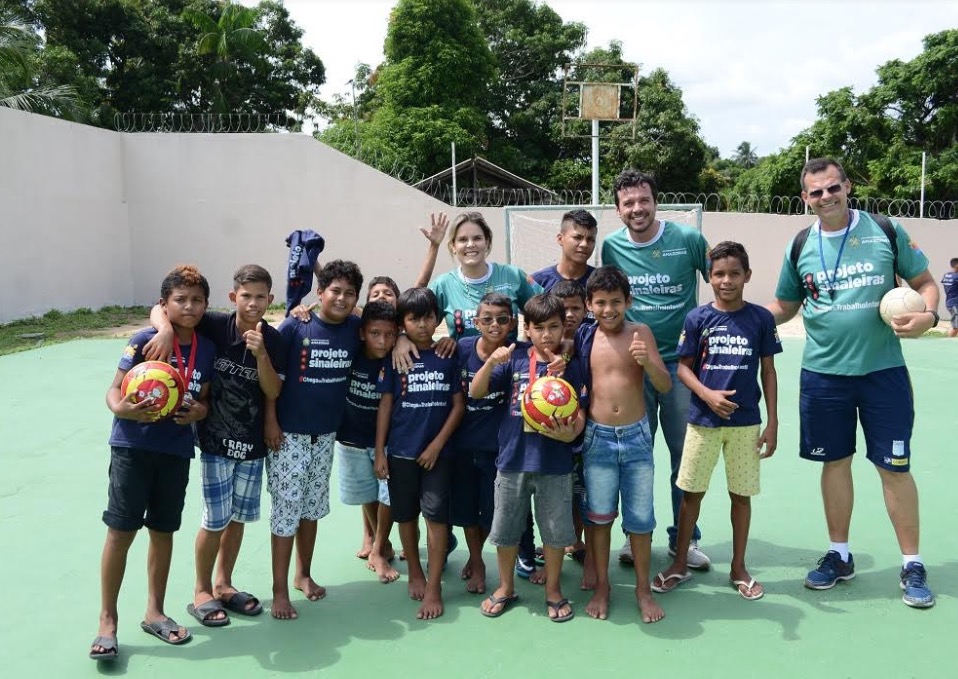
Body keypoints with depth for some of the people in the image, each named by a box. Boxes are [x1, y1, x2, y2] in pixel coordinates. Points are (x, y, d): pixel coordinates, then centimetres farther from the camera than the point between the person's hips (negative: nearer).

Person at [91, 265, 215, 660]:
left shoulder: (206, 349, 1)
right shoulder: (145, 341, -10)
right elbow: (114, 390, -9)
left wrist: (199, 411, -12)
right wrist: (123, 409, -31)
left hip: (176, 451, 4)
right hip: (133, 446, -4)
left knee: (163, 532, 13)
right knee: (121, 532, -1)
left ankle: (154, 612, 29)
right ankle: (107, 621, 14)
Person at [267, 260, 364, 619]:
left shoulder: (355, 329, -2)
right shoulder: (294, 327, -12)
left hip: (326, 435, 4)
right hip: (289, 435, -4)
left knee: (313, 506, 17)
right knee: (286, 509, 1)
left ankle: (303, 574, 35)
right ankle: (280, 590, 13)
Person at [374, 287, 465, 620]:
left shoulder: (448, 357, -2)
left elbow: (458, 405, -1)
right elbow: (385, 405, 1)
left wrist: (437, 445, -8)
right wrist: (379, 451, -2)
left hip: (437, 451, -1)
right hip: (401, 451, 1)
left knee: (436, 515, -2)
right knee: (406, 515, 12)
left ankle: (434, 586, 7)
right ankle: (414, 572, 32)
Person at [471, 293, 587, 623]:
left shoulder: (571, 365, -3)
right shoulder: (515, 359, -2)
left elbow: (579, 413, -3)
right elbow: (475, 391, -4)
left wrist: (571, 433, -24)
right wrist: (491, 362, -19)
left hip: (555, 463, -1)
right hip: (513, 459, 1)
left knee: (555, 529, 11)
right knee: (506, 528, 14)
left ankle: (553, 590, 32)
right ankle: (506, 587, 34)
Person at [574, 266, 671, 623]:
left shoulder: (641, 333, -5)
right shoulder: (582, 338, -2)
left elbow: (665, 386, -8)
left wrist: (647, 362, -27)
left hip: (636, 437, 0)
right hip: (597, 437, 1)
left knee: (640, 518, 8)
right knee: (599, 515, 10)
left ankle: (643, 589, 26)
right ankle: (601, 586, 28)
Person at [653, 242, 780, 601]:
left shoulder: (761, 318, -1)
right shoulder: (698, 318, -3)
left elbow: (768, 371, 3)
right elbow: (683, 367, 1)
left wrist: (772, 423, 1)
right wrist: (707, 394, -17)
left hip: (746, 422, 0)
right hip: (703, 420, 0)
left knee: (741, 494, 10)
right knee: (691, 491, 8)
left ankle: (739, 568, 27)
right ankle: (680, 564, 24)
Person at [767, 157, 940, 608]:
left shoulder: (886, 231, -2)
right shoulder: (800, 247, 3)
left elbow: (925, 283, 5)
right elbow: (783, 307, 11)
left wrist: (927, 314, -16)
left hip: (883, 370, -2)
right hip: (823, 374, 2)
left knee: (894, 466, 3)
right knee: (834, 463, 11)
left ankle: (912, 565, 19)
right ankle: (839, 555, 27)